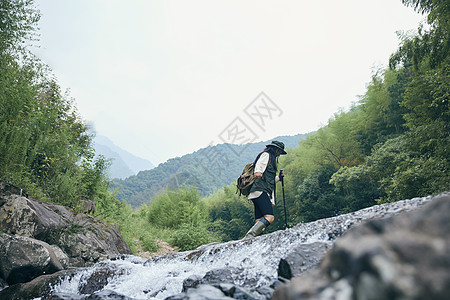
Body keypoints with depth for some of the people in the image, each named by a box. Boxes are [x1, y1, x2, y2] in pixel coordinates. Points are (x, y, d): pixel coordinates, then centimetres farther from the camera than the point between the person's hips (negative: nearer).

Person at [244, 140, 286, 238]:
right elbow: (260, 164, -17)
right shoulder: (266, 155, 8)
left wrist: (279, 178, 33)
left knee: (260, 222, -4)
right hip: (260, 191, -10)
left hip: (265, 193, 10)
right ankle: (249, 236, -30)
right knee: (270, 217, -24)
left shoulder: (271, 159, 35)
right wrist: (258, 171, -37)